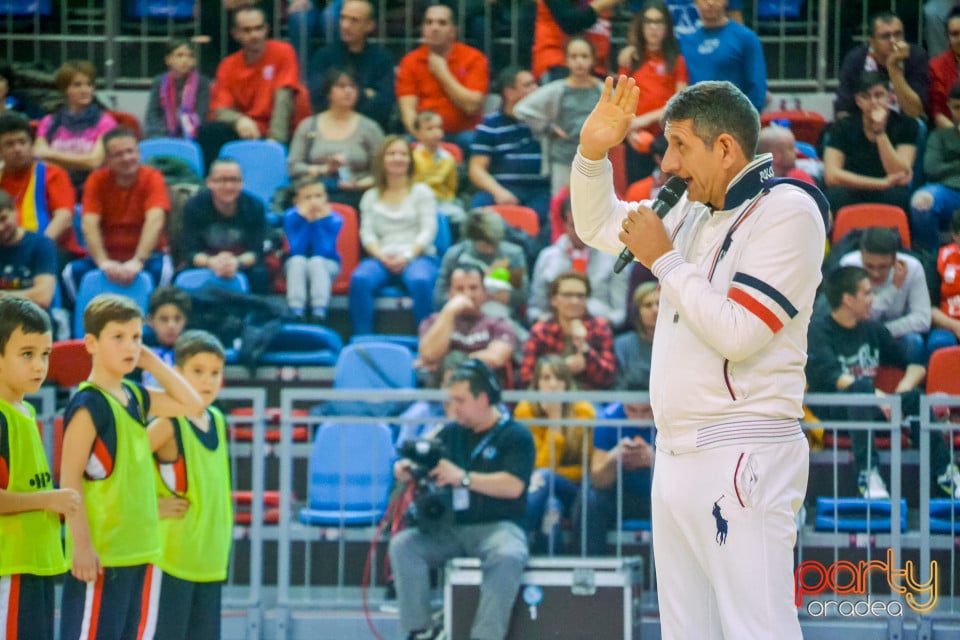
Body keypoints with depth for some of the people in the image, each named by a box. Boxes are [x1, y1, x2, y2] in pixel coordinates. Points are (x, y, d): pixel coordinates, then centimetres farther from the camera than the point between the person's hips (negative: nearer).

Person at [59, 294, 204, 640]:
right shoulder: (88, 405, -13)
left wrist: (154, 364, 11)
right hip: (100, 553, -9)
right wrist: (82, 545, -21)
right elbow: (70, 479, -16)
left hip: (135, 549, 9)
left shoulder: (134, 396, 11)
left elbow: (192, 405, 22)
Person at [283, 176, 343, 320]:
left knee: (316, 261, -33)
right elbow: (296, 251, -21)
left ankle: (319, 312, -42)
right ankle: (296, 312, -40)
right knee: (298, 260, -32)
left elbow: (322, 252, -22)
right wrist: (305, 221, -27)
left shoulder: (334, 219, -14)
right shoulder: (291, 217, -12)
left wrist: (318, 222, -28)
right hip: (298, 267, 1)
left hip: (326, 266, -1)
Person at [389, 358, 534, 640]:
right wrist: (405, 470, -10)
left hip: (498, 525, -5)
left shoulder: (515, 435, 0)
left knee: (507, 558, -38)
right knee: (403, 545, -21)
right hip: (451, 529, 5)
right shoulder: (451, 433, 16)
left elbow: (514, 486, -14)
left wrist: (463, 477, -20)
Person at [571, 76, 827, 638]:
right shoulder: (693, 212, 15)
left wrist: (664, 260, -9)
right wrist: (593, 151, 10)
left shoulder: (787, 211, -9)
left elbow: (737, 332, -19)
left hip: (743, 459, -9)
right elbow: (597, 224, 29)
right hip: (677, 457, 9)